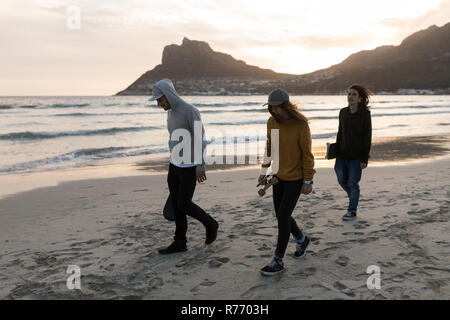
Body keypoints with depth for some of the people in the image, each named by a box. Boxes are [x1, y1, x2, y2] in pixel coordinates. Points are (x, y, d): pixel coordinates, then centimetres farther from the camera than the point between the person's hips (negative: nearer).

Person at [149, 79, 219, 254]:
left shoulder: (191, 111, -19)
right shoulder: (171, 113, 9)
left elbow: (200, 139, -20)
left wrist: (200, 168, -21)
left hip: (190, 167, -8)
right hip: (175, 165, 8)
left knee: (184, 205, -2)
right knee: (176, 204, 8)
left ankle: (210, 225, 23)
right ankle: (179, 243, 17)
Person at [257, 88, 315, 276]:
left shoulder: (301, 125, -19)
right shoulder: (271, 122, -1)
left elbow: (307, 154, -14)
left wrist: (308, 181, -13)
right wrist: (264, 172, 9)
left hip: (296, 178, -6)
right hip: (279, 176, 6)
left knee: (283, 217, -7)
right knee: (281, 215, 13)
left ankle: (278, 261, 4)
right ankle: (301, 239, 42)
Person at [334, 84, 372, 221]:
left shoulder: (365, 114, -9)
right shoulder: (343, 112, 5)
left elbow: (367, 137, -9)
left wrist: (365, 158, -13)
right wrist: (336, 152, 13)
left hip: (356, 156, -5)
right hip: (342, 154, 5)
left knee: (353, 183, 1)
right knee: (342, 180, 9)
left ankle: (352, 211, 16)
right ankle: (353, 197, 38)